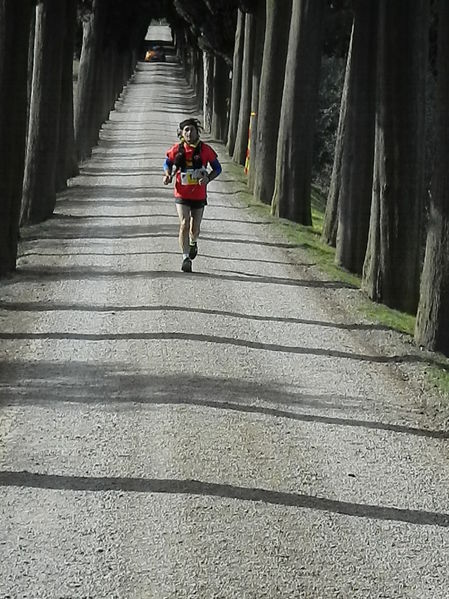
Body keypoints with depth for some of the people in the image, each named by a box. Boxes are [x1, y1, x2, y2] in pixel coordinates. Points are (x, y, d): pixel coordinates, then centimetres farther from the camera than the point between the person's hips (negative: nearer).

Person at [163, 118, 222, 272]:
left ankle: (193, 243, 46)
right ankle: (186, 258, -14)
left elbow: (217, 168, 4)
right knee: (184, 224, -16)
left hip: (199, 195, 1)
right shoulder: (177, 149, -3)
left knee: (195, 228, 10)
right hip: (182, 195, -1)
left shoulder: (205, 150, -6)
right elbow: (168, 163, 14)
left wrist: (207, 179, -14)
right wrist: (167, 175, -7)